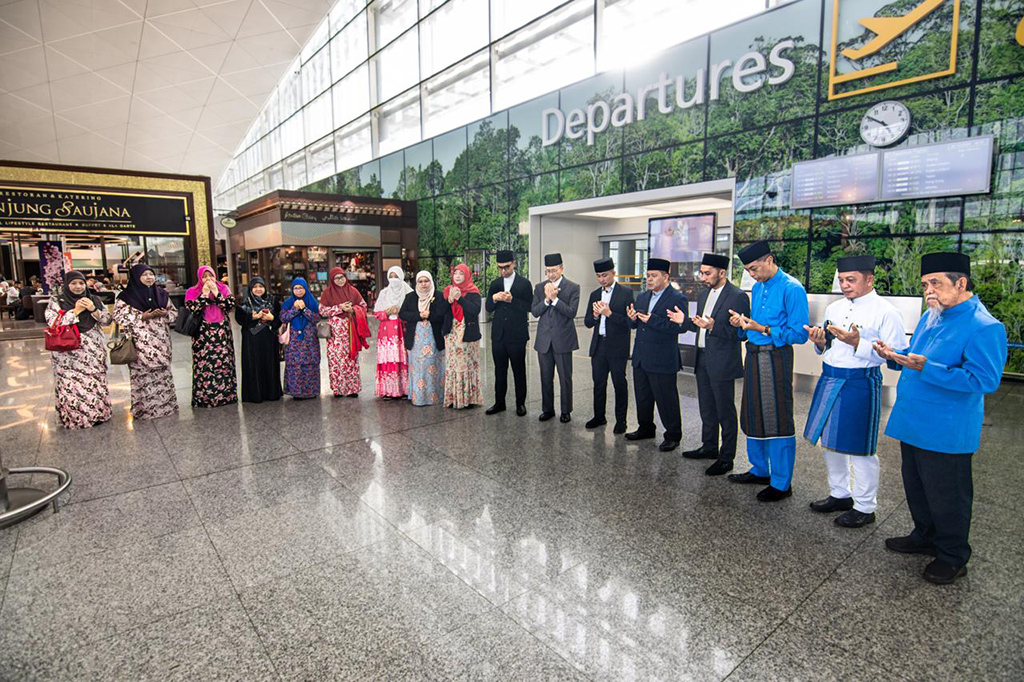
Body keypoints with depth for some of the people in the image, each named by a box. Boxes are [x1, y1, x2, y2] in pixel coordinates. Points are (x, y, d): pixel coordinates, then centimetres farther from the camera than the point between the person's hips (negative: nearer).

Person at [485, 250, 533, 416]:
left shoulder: (524, 283, -1)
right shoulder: (495, 284, 11)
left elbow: (529, 306, -8)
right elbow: (488, 308, 8)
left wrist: (512, 300, -19)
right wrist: (494, 298, -12)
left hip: (517, 334, -4)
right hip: (498, 334, 4)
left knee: (519, 370, 5)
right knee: (500, 370, 11)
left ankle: (520, 403, 15)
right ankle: (499, 403, 20)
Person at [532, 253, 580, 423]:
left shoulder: (573, 287, -4)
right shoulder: (540, 287, 6)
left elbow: (572, 312, -14)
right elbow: (534, 312, 0)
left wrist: (555, 298, -19)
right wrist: (547, 299, -15)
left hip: (563, 340, -3)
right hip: (544, 340, 3)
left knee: (565, 378, 6)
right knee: (546, 378, 12)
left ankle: (566, 411, 20)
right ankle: (547, 409, 26)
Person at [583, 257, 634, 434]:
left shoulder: (626, 293, -5)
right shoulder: (594, 295, 11)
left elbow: (629, 321, -13)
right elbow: (587, 322, 9)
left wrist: (609, 314, -20)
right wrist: (595, 315, -12)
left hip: (617, 347, -5)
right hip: (598, 346, 5)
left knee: (619, 384, 4)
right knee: (598, 383, 13)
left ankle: (621, 421, 15)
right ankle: (599, 416, 26)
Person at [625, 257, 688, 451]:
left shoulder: (677, 299, -11)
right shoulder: (643, 297, 13)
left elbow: (680, 326, -23)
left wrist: (652, 320, -26)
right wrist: (632, 319, -8)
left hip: (662, 360, -7)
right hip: (640, 358, 8)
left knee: (666, 399, 2)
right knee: (642, 396, 18)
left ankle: (673, 435, 18)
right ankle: (646, 428, 35)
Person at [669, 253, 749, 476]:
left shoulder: (738, 296, -13)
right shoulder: (703, 294, 12)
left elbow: (740, 331, -18)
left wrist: (713, 327, -28)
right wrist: (685, 320, 0)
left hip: (722, 363, -8)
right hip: (702, 360, 8)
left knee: (725, 411, 3)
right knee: (706, 409, 19)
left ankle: (726, 458, 15)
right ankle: (709, 447, 34)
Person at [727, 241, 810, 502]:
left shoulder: (791, 289, -13)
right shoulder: (757, 287, 12)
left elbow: (799, 334, -16)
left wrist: (762, 329, -22)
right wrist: (742, 323, 0)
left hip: (775, 358, -8)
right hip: (754, 356, 8)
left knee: (777, 419, -1)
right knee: (753, 416, 16)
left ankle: (781, 484, 12)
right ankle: (760, 470, 32)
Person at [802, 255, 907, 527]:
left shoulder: (885, 312, -10)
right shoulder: (834, 308, 10)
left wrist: (858, 343, -25)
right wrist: (820, 343, -3)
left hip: (860, 383, -7)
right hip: (829, 380, 7)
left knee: (859, 448, 2)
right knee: (829, 441, 16)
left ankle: (865, 507, 20)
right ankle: (840, 494, 35)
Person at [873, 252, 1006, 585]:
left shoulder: (984, 327, -18)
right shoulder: (930, 317, 8)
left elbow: (984, 380, -25)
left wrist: (926, 367, -31)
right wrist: (896, 357, 0)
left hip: (946, 431, -8)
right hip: (913, 423, 8)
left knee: (946, 496, 9)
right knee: (916, 488, 22)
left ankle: (952, 557, 29)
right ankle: (925, 537, 42)